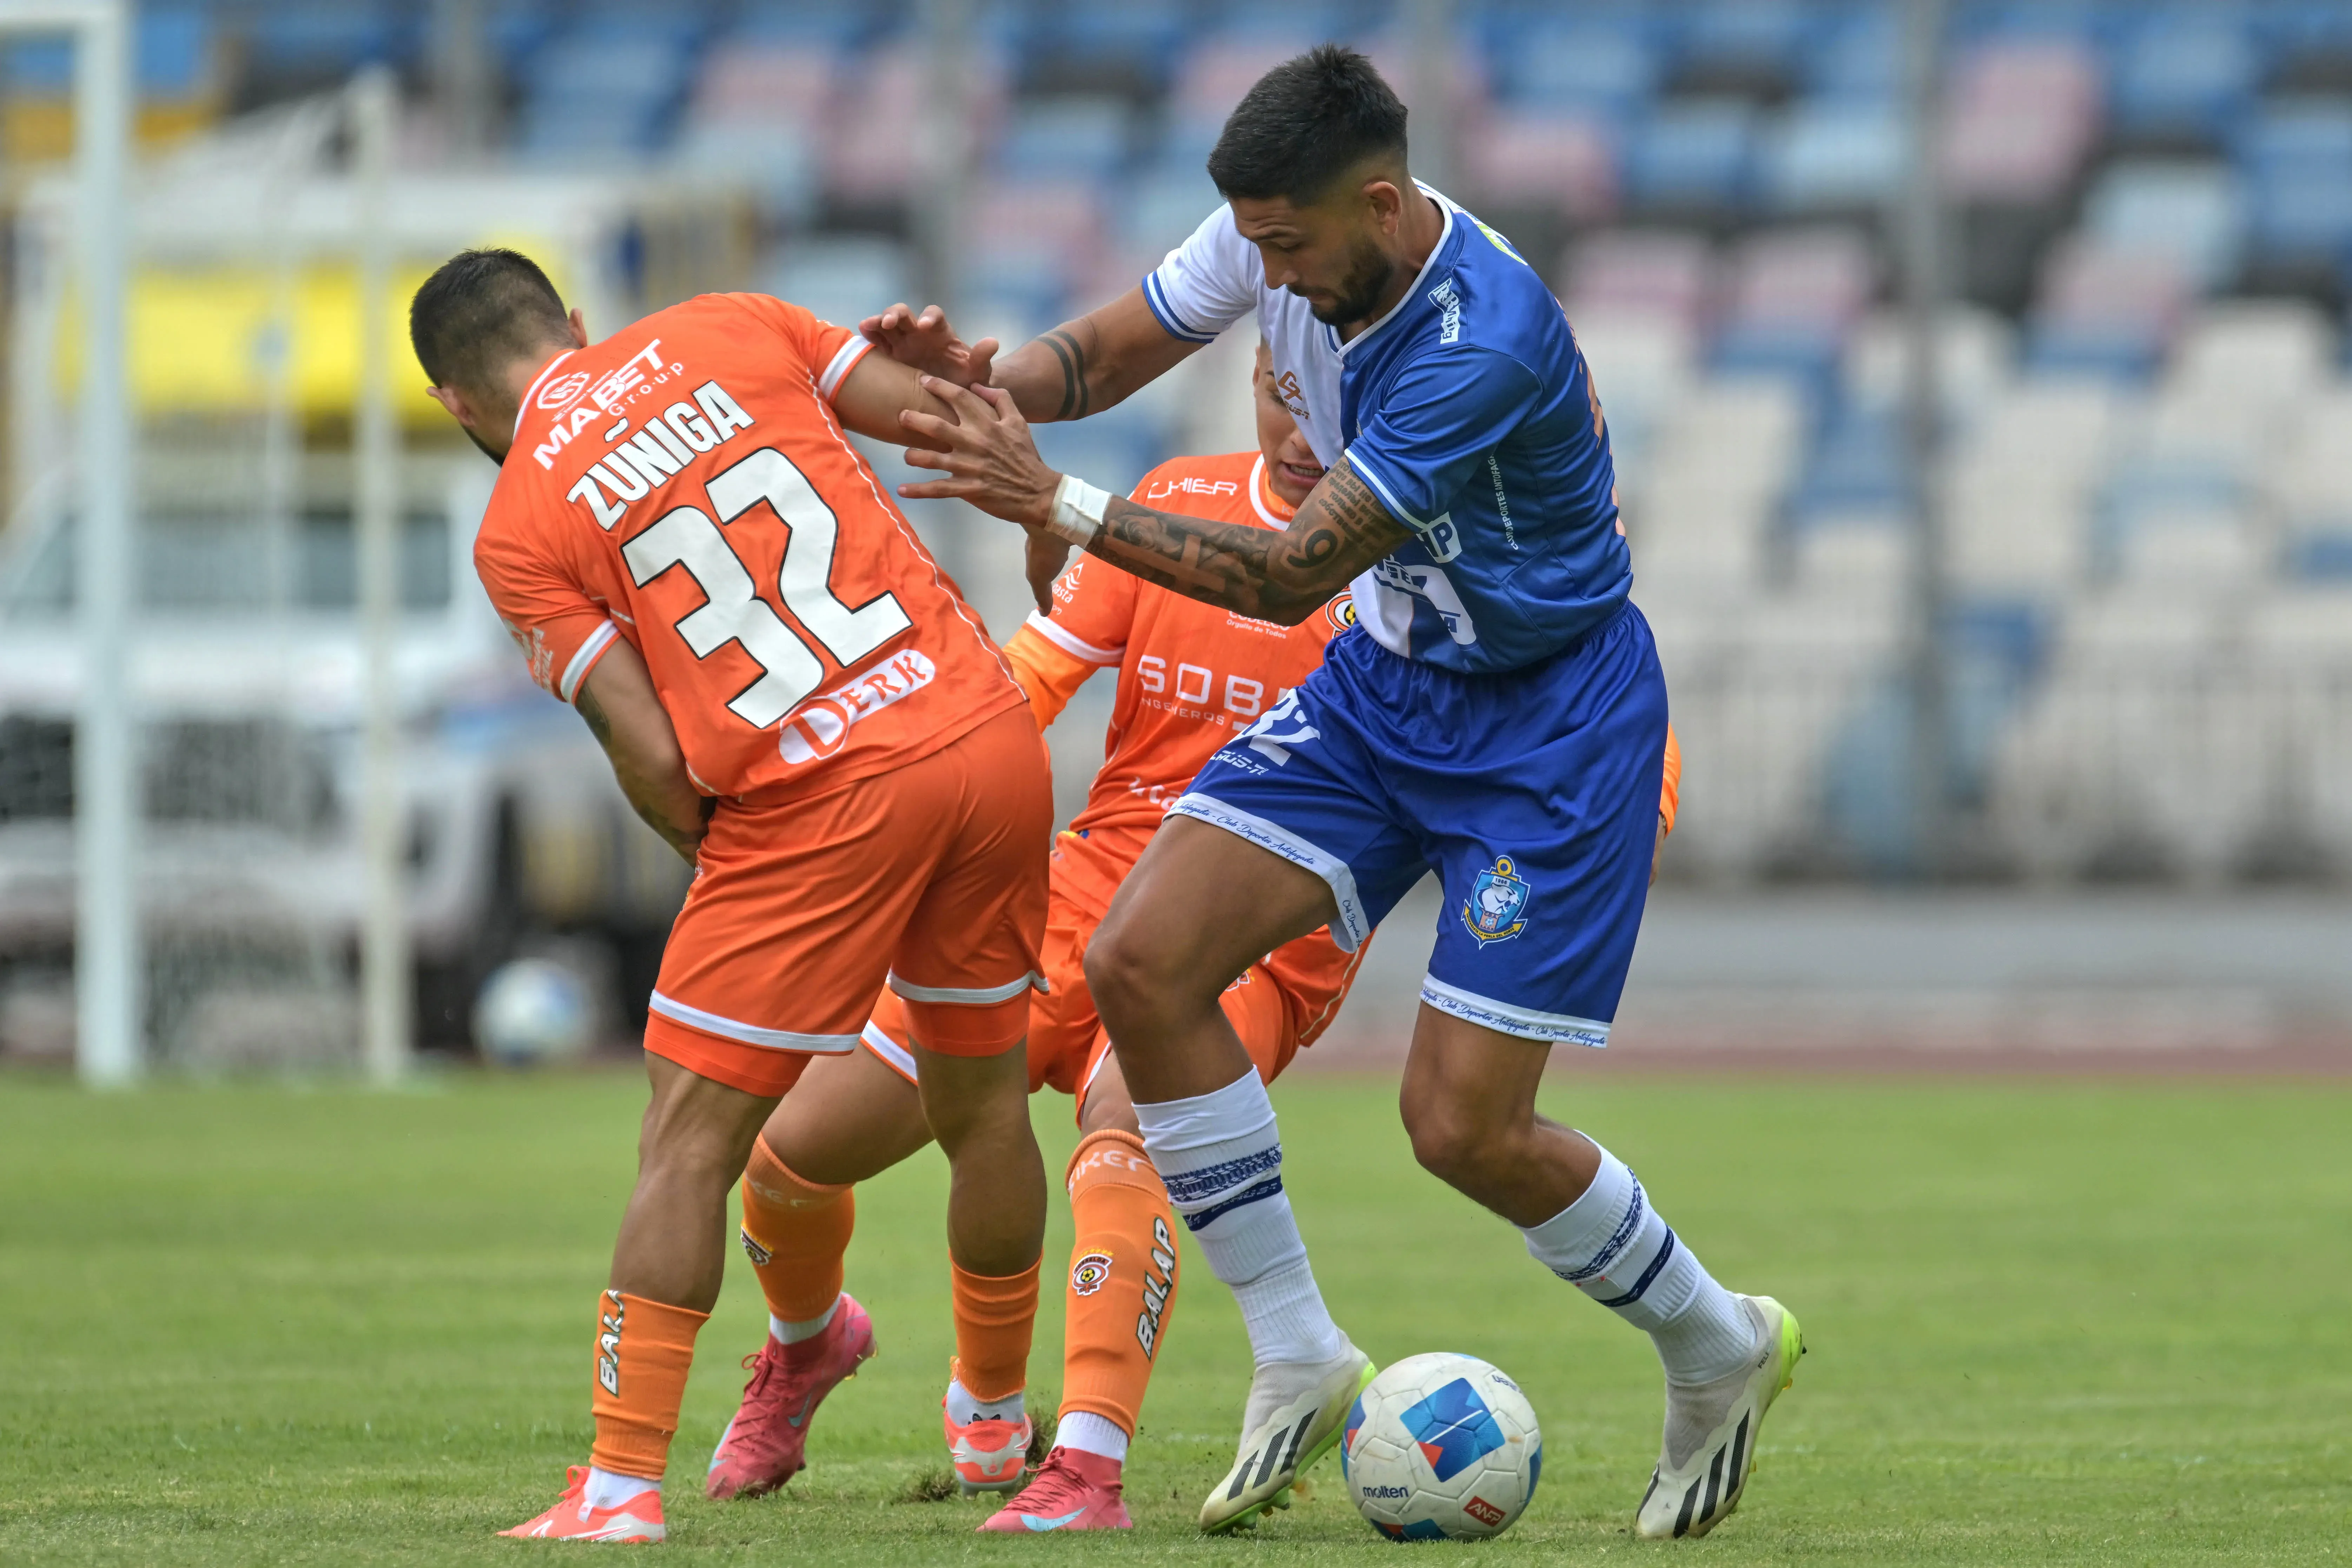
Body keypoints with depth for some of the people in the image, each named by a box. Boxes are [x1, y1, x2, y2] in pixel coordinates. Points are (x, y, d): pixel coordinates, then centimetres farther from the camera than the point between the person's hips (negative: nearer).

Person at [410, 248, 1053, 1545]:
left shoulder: (518, 530, 3)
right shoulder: (724, 333, 12)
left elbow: (652, 761, -4)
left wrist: (712, 856, 14)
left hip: (819, 798, -4)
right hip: (990, 739, 4)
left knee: (688, 1145, 3)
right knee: (984, 1108, 21)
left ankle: (624, 1484, -1)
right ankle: (1000, 1427, 35)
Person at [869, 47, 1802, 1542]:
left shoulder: (1488, 343, -33)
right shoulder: (1283, 233, -11)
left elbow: (1292, 575, -31)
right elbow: (1104, 352, 0)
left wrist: (1059, 504, -36)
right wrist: (986, 376, -23)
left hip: (1553, 716, -8)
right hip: (1387, 677, 8)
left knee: (1464, 1125, -9)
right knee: (1143, 964, -9)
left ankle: (1720, 1348, 19)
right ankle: (1300, 1364, 3)